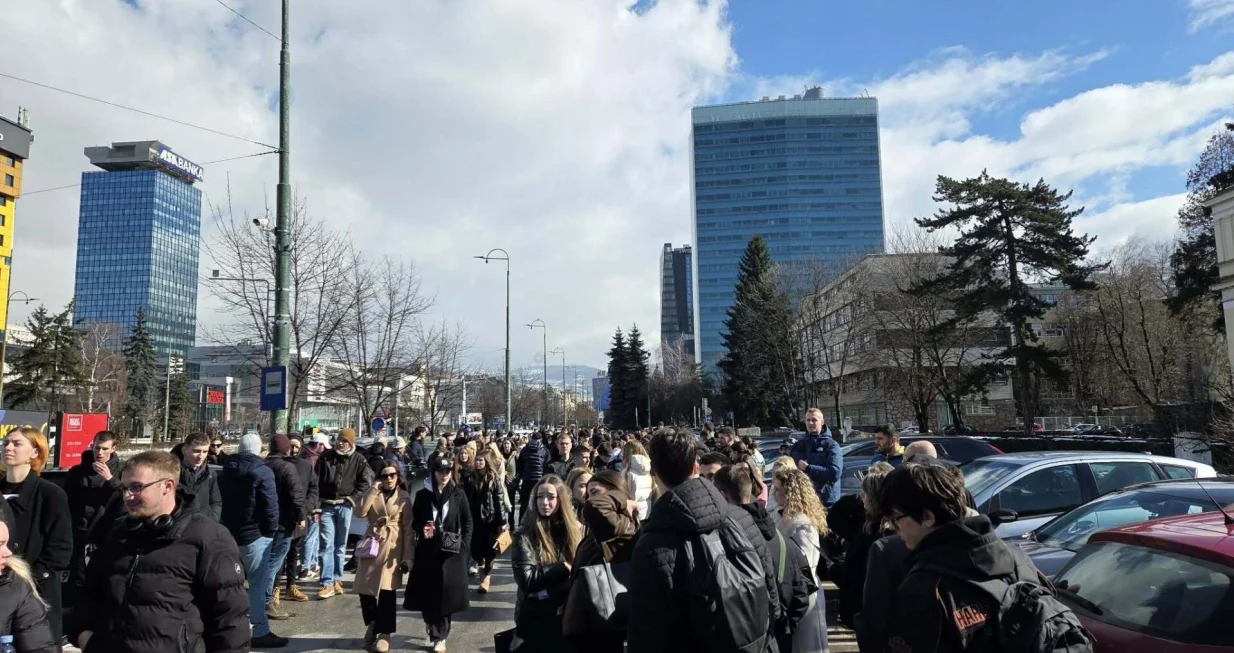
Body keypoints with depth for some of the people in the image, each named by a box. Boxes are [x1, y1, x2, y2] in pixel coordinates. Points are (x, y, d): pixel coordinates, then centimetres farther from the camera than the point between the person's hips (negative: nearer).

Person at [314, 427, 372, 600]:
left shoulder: (358, 460, 1)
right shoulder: (326, 456, 2)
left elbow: (366, 481, 5)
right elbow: (316, 480, 1)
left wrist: (354, 498, -4)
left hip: (344, 506, 0)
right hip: (326, 505, 0)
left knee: (340, 545, 9)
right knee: (327, 544, -5)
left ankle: (336, 580, 19)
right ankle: (327, 583, -5)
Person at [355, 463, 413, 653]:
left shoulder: (404, 498, 1)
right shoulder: (373, 494, 9)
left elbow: (408, 529, 0)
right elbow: (360, 513, -10)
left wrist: (407, 557, -4)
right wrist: (374, 491, -13)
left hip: (392, 547, -3)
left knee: (387, 590, -7)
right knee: (364, 589, 2)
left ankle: (383, 633, 7)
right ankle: (373, 623, 30)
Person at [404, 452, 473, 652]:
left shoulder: (458, 495, -1)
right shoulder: (422, 495, 0)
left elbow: (468, 523, 4)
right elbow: (414, 522, 8)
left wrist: (463, 547, -5)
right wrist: (422, 530, -13)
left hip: (451, 553, -1)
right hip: (427, 552, 1)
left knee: (446, 595, 0)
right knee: (427, 595, 2)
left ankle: (439, 635, 16)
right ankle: (437, 633, 26)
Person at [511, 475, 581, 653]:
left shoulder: (574, 529, 3)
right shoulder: (525, 535, -8)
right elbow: (526, 579, -16)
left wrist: (547, 592, -14)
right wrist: (563, 568, -16)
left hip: (568, 613, 3)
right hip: (537, 617, -3)